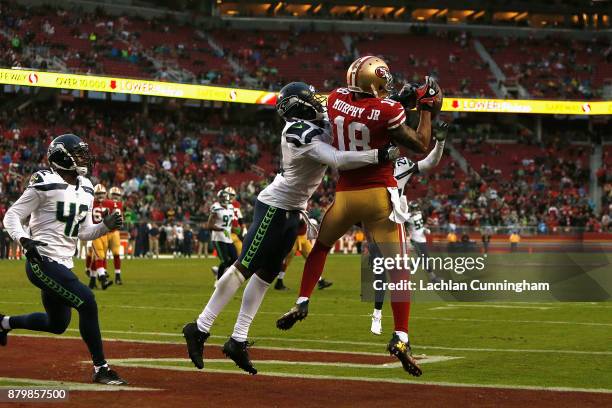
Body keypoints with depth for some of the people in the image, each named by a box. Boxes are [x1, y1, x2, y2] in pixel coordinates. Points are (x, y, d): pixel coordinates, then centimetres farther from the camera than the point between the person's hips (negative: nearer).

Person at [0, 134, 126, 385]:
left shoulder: (85, 190, 13)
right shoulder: (45, 185, -10)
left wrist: (106, 226, -3)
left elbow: (84, 232, 16)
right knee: (86, 301, -20)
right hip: (43, 260, -9)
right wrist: (23, 239, -26)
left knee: (57, 324, 19)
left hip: (63, 264, 9)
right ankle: (100, 369, -12)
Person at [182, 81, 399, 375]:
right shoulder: (300, 134, -24)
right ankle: (200, 328, -4)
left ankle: (238, 340, 11)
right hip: (275, 207, -10)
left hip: (292, 212, 10)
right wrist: (380, 155, -36)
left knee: (265, 275, 9)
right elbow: (337, 160, -34)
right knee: (244, 268, -9)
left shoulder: (319, 127, 4)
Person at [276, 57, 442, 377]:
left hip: (345, 195, 4)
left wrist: (401, 102, 15)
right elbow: (421, 146, -4)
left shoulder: (336, 100, 1)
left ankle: (301, 303, 21)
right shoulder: (387, 111, -12)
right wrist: (427, 109, 6)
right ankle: (400, 337, -11)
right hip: (380, 195, -4)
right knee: (399, 267, 0)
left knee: (321, 244, 30)